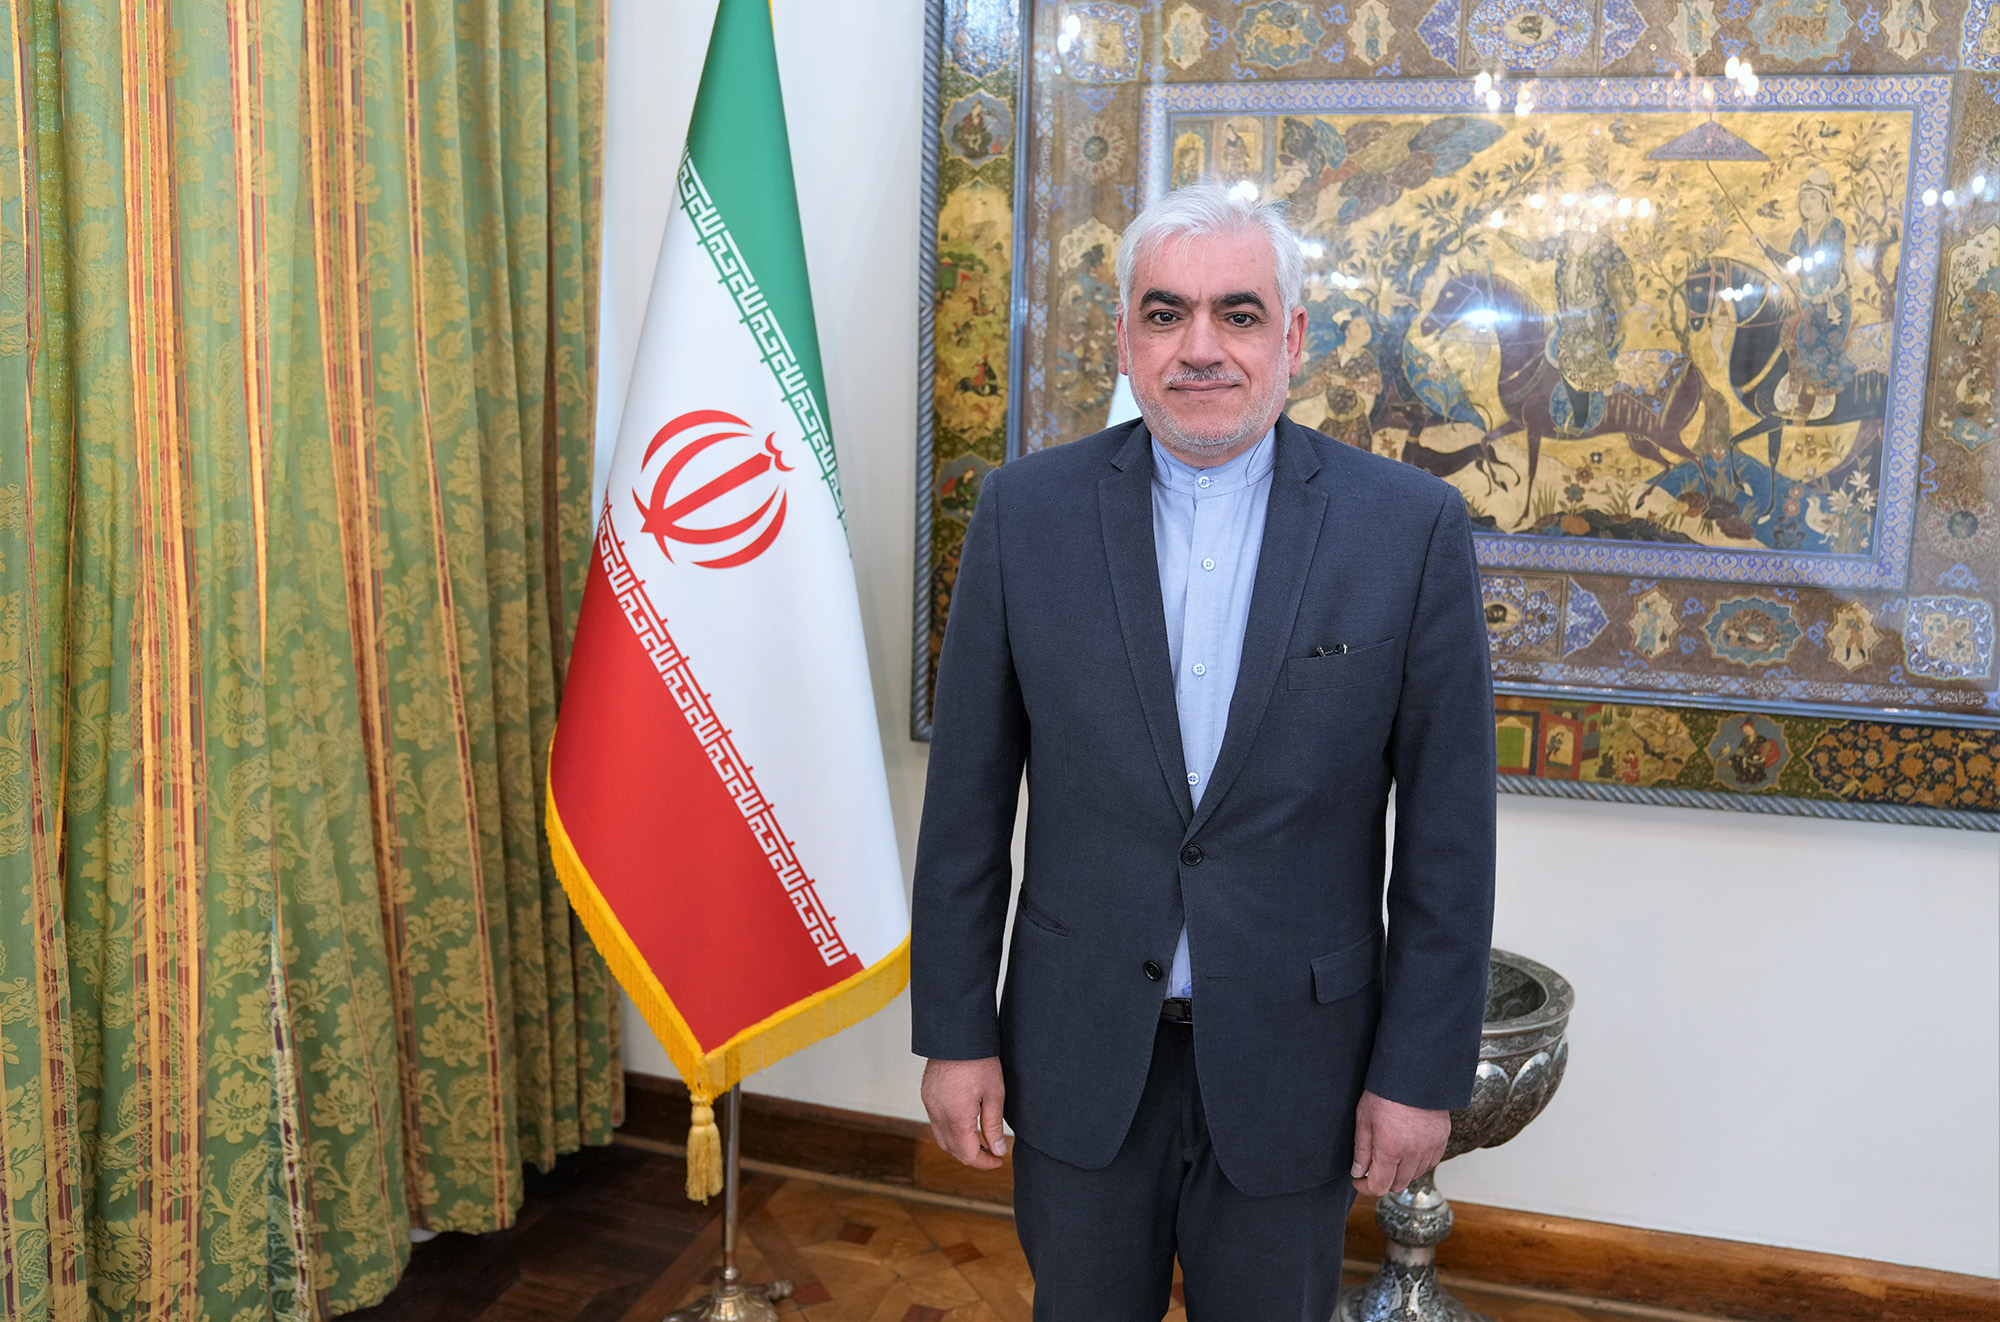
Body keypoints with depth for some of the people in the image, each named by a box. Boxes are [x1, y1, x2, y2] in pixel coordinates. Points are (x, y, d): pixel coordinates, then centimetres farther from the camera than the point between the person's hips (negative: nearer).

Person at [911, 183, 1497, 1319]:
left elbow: (1447, 830, -4)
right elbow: (967, 803, -1)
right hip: (1080, 1057, 1)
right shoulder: (1027, 513, -5)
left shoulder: (1413, 528, -8)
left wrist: (1423, 1068, -4)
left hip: (1294, 1068, 0)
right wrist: (956, 1034, 0)